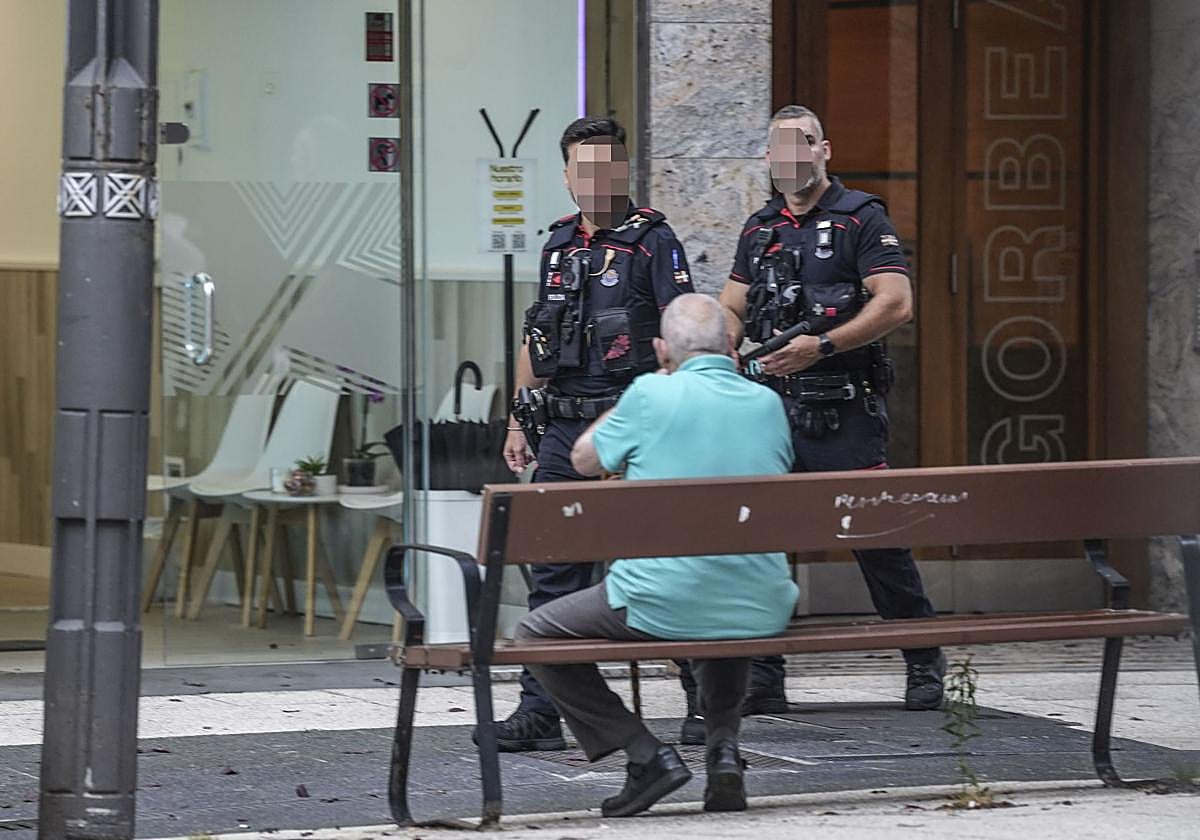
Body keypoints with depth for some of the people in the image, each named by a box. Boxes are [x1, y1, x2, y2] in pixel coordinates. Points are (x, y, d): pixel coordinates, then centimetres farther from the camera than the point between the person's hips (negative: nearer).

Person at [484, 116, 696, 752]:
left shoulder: (652, 240, -4)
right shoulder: (559, 244, 16)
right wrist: (518, 423, 18)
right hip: (564, 429, 6)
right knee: (553, 567, 3)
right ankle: (540, 711, 5)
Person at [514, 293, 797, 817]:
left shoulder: (651, 395, -7)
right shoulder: (767, 403, 7)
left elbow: (585, 460, 11)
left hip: (661, 607, -5)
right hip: (761, 612, 5)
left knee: (534, 636, 14)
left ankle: (647, 755, 1)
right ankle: (724, 746, 17)